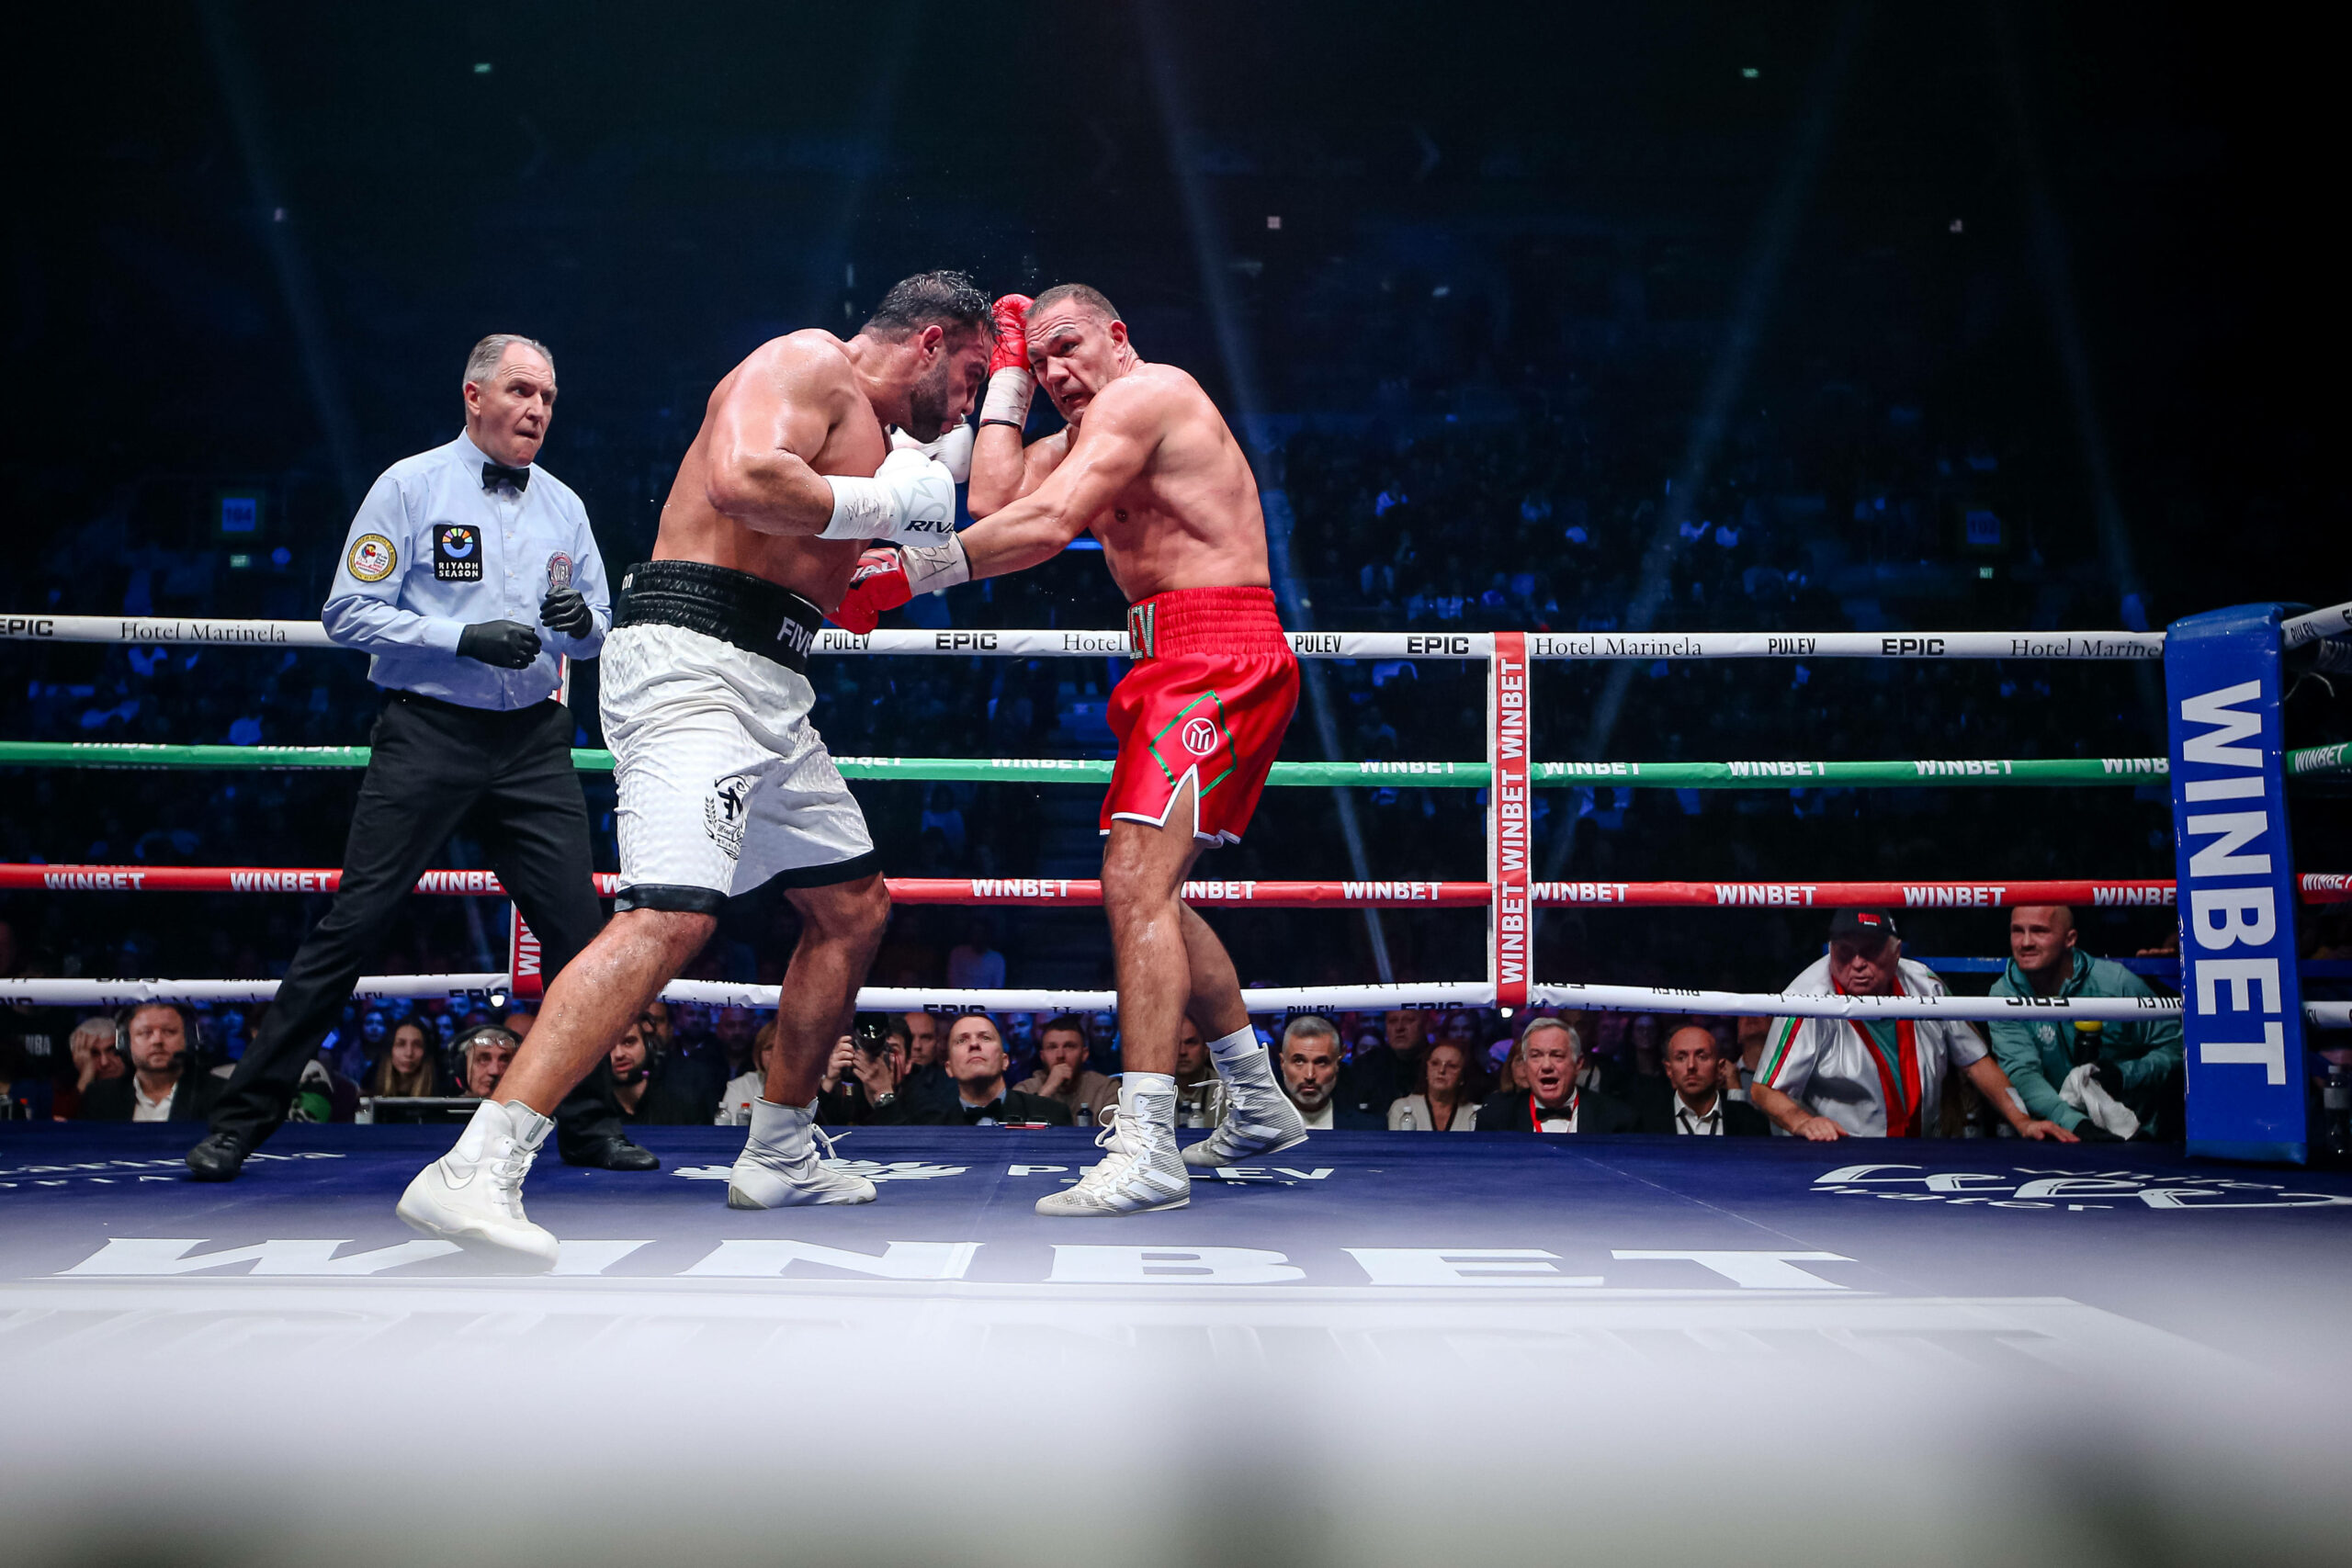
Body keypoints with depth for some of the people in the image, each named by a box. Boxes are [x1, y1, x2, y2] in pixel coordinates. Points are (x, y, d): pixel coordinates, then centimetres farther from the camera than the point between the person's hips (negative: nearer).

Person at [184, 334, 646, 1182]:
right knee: (353, 926, -4)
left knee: (578, 928, -1)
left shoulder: (563, 506, 13)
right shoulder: (410, 485, 0)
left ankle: (590, 1126, 13)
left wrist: (581, 621, -7)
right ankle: (240, 1121, 8)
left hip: (531, 739, 4)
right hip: (427, 732, -4)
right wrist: (464, 637, -17)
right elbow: (349, 611, -6)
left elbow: (598, 629, 17)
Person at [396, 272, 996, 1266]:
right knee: (673, 915, -25)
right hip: (693, 660, -11)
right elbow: (740, 479, -25)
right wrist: (882, 501, -11)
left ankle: (778, 1158, 25)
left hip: (769, 691, 11)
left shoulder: (871, 430, 26)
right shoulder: (809, 362, -4)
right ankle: (475, 1173, -28)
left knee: (854, 908, 16)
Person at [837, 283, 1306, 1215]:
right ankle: (1259, 1104, 28)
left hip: (1213, 656, -11)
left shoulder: (1141, 395, -7)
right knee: (1150, 894, 17)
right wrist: (1008, 374, 13)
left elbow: (1047, 527, -20)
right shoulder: (1088, 432, 24)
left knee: (1136, 883, -21)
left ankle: (1145, 1151, -25)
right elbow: (994, 499, 8)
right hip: (1181, 661, 11)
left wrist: (907, 574, -20)